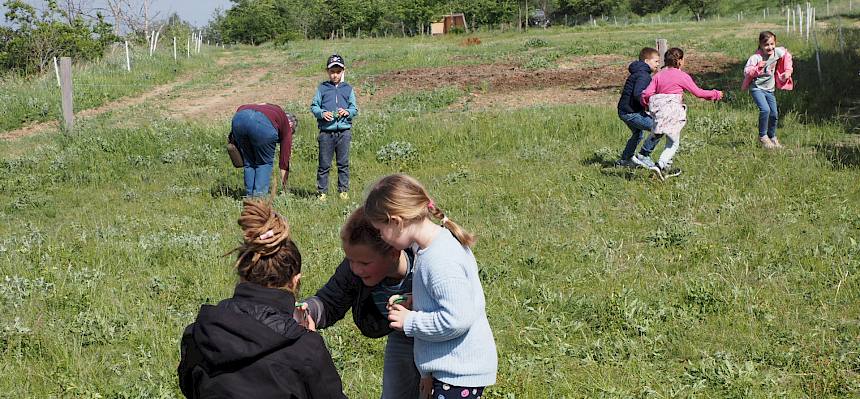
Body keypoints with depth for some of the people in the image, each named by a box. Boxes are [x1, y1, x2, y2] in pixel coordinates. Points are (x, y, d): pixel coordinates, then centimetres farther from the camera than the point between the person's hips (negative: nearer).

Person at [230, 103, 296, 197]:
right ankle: (260, 195, 9)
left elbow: (241, 108, 25)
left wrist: (233, 132, 24)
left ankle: (249, 195, 20)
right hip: (262, 123, -4)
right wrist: (284, 182, 34)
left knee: (248, 162, 20)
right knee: (265, 162, 16)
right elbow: (285, 155, 28)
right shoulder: (286, 124, 28)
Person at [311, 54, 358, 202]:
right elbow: (314, 106, 7)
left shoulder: (348, 89, 11)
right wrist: (322, 113, -12)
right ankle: (322, 192, 9)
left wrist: (347, 112, -10)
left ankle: (343, 190, 12)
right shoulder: (322, 88, 8)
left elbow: (355, 109, 11)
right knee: (324, 164, 2)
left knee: (343, 163, 3)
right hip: (326, 132, -1)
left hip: (344, 131, 1)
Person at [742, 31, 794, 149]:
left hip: (769, 89, 6)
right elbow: (746, 72, -25)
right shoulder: (756, 57, -21)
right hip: (757, 88, -6)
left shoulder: (777, 52, -6)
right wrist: (758, 67, -39)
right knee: (765, 109, -25)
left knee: (774, 114, 7)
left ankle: (772, 137, 31)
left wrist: (788, 71, 8)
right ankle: (762, 137, -9)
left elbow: (787, 55, 16)